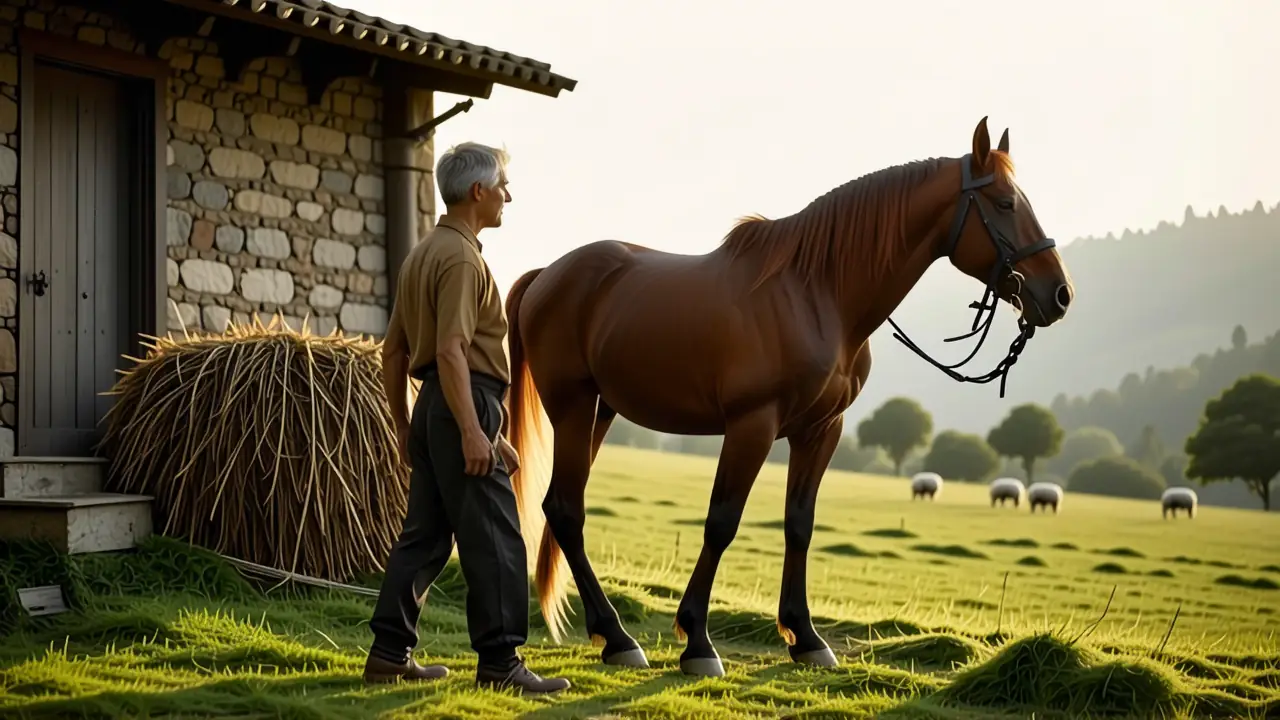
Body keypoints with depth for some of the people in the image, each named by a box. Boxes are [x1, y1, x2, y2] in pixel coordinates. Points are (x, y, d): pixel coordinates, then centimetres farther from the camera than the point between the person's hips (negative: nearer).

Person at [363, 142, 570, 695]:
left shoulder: (422, 254, 17)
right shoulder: (461, 257, -14)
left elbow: (393, 349, 20)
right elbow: (451, 350, -23)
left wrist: (403, 425, 23)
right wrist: (473, 431, -26)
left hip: (432, 407, 10)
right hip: (464, 405, -10)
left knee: (424, 535, 12)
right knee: (494, 540, -6)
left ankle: (389, 654, 14)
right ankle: (499, 662, -4)